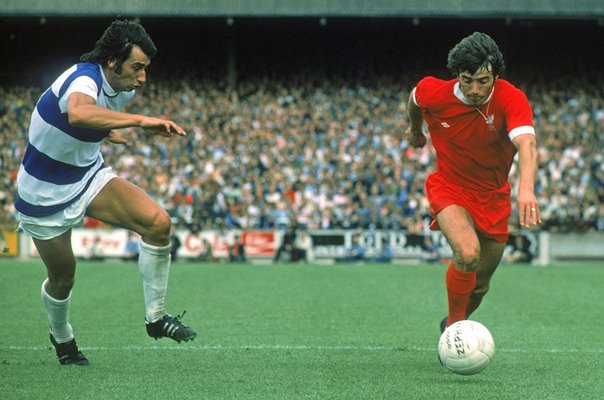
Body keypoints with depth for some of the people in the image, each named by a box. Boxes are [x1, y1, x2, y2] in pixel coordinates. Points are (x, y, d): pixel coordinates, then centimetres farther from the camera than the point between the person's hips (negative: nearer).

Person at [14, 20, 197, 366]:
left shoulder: (123, 88, -5)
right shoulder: (84, 80, -31)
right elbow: (78, 113, -58)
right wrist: (140, 121, -60)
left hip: (90, 175, 7)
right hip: (46, 193, -6)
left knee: (158, 222, -16)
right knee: (63, 277, 9)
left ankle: (156, 317, -3)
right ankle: (62, 339, 42)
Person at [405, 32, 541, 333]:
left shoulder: (511, 99, -25)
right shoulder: (433, 93, -19)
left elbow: (527, 144, -42)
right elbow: (414, 98, 7)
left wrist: (526, 187, -60)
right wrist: (415, 130, 25)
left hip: (494, 197, 2)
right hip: (449, 189, -1)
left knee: (479, 286, 13)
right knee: (468, 254, -31)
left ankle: (453, 324, 44)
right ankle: (454, 323, -8)